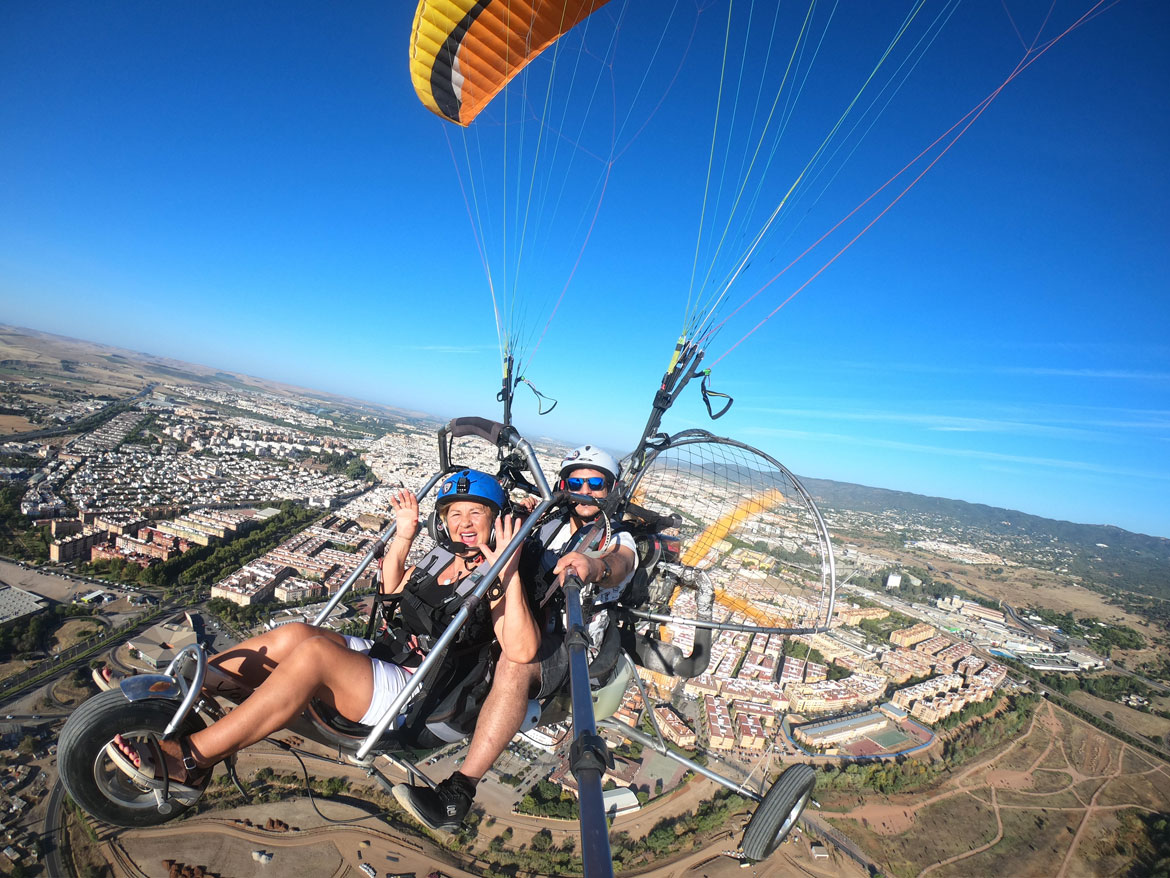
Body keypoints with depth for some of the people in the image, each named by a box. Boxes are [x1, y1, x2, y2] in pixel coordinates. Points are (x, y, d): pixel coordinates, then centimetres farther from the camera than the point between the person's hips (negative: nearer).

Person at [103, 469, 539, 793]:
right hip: (379, 656, 8)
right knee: (291, 635, -13)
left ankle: (189, 760, -22)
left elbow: (522, 651, -28)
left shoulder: (496, 583, -11)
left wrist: (511, 574, -36)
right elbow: (390, 589, 28)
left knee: (314, 652, -28)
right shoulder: (440, 558, 12)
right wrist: (404, 535, 14)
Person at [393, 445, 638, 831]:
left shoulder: (621, 541, 7)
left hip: (565, 645, -5)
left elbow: (617, 566, -19)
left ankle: (456, 797, -32)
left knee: (515, 662, -35)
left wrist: (594, 566, -42)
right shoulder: (550, 526, 20)